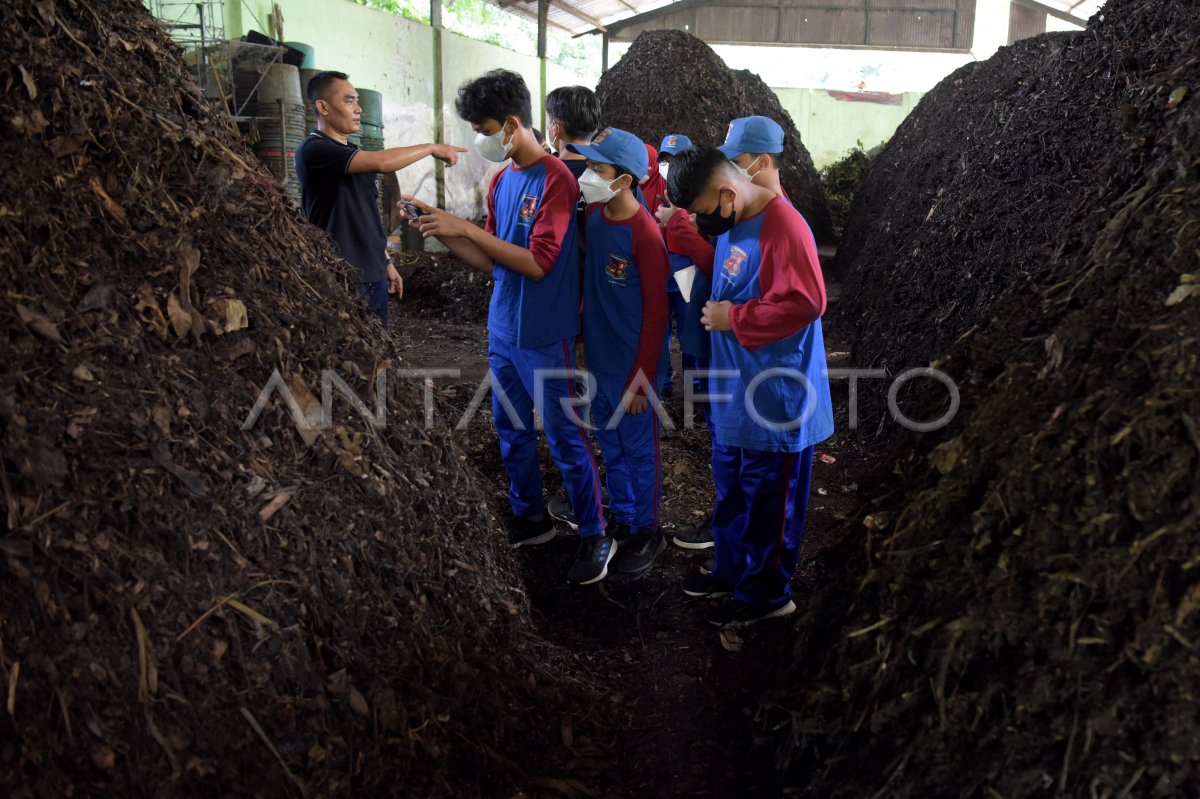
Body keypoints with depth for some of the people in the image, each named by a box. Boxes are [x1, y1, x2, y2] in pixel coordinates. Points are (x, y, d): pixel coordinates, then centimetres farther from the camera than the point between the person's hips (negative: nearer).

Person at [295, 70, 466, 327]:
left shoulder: (353, 155, 15)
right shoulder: (313, 150, -14)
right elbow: (381, 162, -24)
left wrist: (385, 262, 19)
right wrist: (432, 148, -13)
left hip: (372, 274, 9)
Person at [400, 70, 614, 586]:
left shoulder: (555, 179, -15)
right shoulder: (502, 180, 9)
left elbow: (538, 263, -22)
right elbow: (491, 262, 11)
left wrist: (466, 228, -20)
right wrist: (443, 233, -3)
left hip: (544, 336, -8)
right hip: (503, 330, 8)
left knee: (565, 438, 1)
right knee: (511, 431, 18)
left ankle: (595, 536, 16)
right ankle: (530, 518, 35)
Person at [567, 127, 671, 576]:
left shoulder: (645, 235, -22)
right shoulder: (593, 214, 0)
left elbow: (656, 313, -18)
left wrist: (641, 380, -16)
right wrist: (583, 336, 14)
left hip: (633, 367, -7)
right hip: (599, 360, 7)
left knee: (640, 452, 9)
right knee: (611, 448, 20)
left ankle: (647, 534, 27)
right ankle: (622, 522, 39)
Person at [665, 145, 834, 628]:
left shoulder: (783, 228, -22)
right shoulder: (731, 222, 6)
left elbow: (804, 303, -27)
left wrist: (734, 318, -20)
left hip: (775, 398, -9)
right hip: (735, 390, 9)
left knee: (768, 498, 7)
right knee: (731, 487, 22)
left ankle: (765, 594, 24)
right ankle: (731, 572, 40)